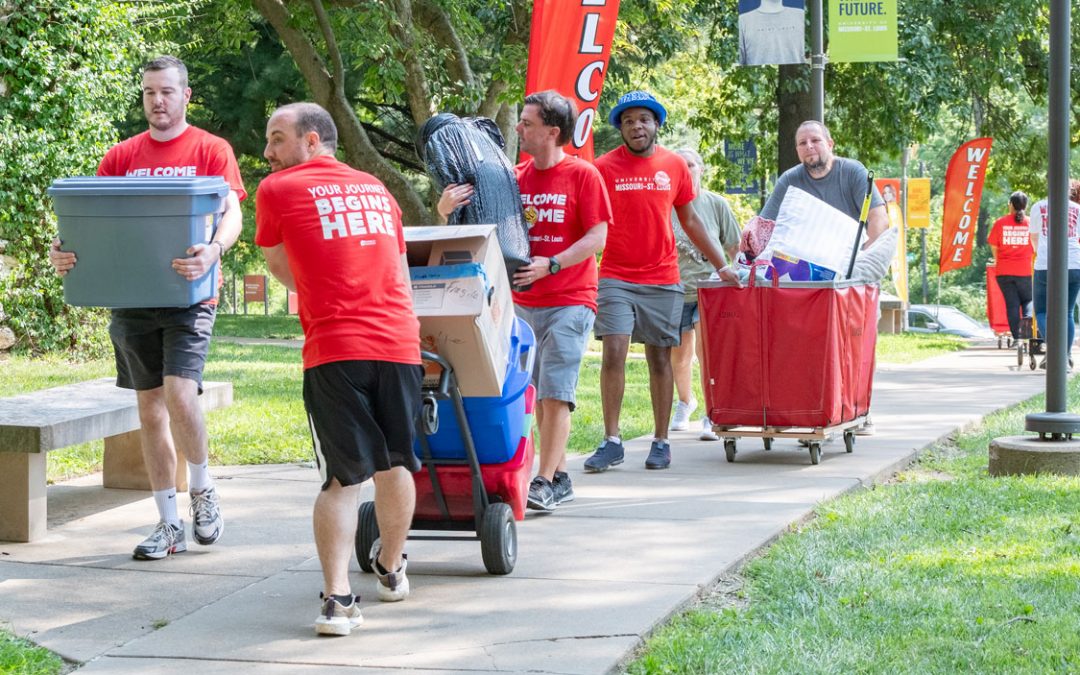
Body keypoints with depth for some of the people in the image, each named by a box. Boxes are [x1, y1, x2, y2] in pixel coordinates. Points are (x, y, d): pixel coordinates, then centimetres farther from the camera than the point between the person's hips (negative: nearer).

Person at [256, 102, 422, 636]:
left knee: (342, 477, -2)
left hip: (333, 351, -4)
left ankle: (338, 596, -14)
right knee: (394, 465, 18)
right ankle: (391, 570, 36)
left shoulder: (277, 190, 6)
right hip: (399, 342, 4)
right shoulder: (376, 189, 20)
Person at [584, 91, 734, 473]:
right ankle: (611, 442, -4)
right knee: (613, 354, -10)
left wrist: (722, 266, 15)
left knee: (660, 359, 6)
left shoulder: (675, 166, 6)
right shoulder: (604, 168, -2)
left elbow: (690, 222, 15)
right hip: (616, 279, -2)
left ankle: (661, 442, 14)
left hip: (662, 280, 2)